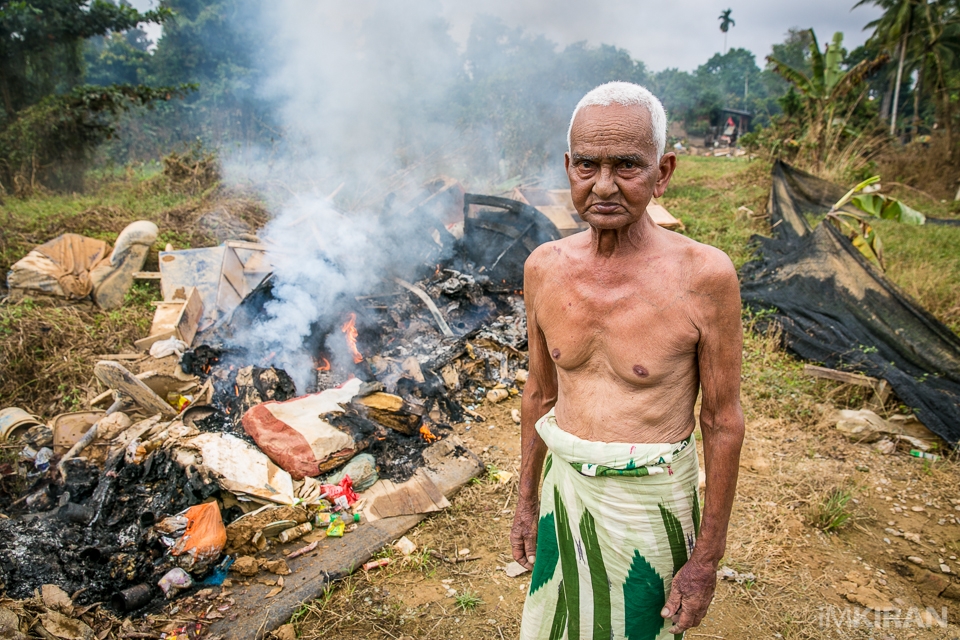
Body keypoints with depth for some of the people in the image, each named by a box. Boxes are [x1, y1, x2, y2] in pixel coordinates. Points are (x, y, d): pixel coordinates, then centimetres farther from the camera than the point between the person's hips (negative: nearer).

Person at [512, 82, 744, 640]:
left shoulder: (705, 275, -20)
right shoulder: (545, 268, -7)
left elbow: (723, 421, -11)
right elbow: (541, 392, 4)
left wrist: (708, 557, -7)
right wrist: (527, 500, 10)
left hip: (651, 503, -3)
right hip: (566, 488, 4)